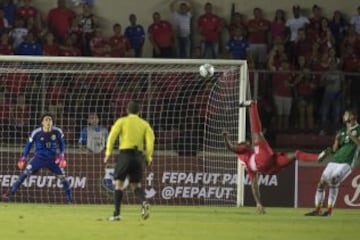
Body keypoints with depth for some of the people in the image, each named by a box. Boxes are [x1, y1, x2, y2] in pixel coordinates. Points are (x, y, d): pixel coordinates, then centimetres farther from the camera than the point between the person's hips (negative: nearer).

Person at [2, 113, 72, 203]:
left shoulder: (57, 132, -11)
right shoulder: (36, 133, -14)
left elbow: (62, 143, 7)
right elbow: (29, 144, -1)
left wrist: (61, 155, -4)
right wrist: (23, 157, -1)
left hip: (52, 159, 1)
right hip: (38, 158, -1)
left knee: (62, 177, -4)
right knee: (24, 173, -14)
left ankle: (70, 199, 11)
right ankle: (10, 193, -8)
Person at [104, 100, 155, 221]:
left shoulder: (122, 121, 5)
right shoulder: (144, 124, 12)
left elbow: (112, 135, -6)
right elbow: (150, 140, -1)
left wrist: (108, 152, -7)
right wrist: (149, 157, 3)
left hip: (125, 153, -3)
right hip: (139, 155, 3)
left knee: (119, 183, 5)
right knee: (136, 185, 13)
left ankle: (116, 214, -2)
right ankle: (144, 203, -17)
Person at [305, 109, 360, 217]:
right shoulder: (342, 131, 17)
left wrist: (351, 135, -24)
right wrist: (337, 140, 0)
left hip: (347, 163, -7)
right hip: (335, 160, 7)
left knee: (333, 180, -26)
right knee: (322, 183, 2)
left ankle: (329, 210, -20)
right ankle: (317, 209, 14)